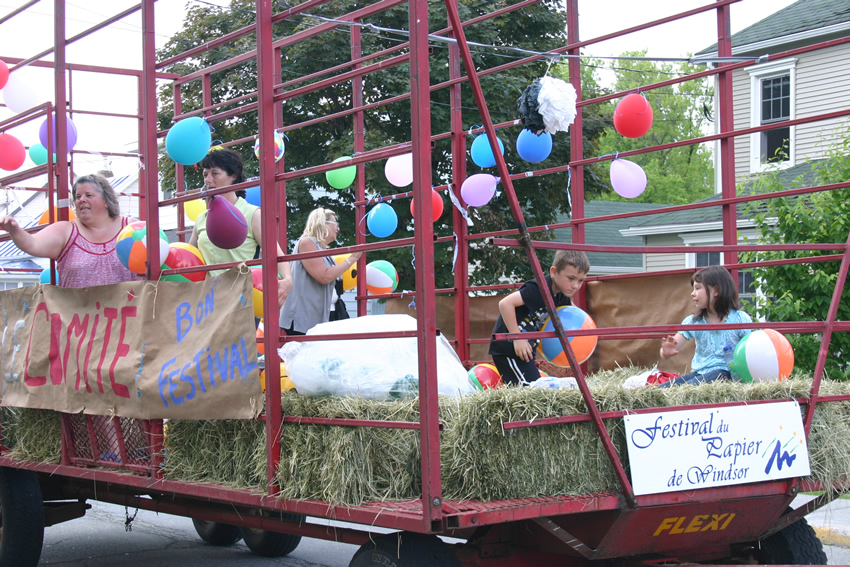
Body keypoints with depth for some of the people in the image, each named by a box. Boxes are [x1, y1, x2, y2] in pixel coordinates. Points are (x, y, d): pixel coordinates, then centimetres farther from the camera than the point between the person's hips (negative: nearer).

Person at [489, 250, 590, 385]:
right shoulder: (539, 288, -22)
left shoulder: (561, 296, 6)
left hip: (524, 349, 10)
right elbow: (505, 303, -29)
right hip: (507, 347, -10)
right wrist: (517, 338, -27)